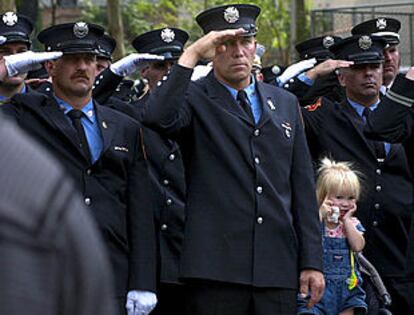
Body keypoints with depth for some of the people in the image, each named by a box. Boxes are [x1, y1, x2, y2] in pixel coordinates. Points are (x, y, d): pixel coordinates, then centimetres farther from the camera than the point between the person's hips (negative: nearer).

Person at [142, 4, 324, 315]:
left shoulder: (285, 103, 17)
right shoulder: (194, 99, 3)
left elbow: (303, 187, 15)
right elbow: (158, 117, -22)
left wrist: (311, 261, 9)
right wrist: (191, 54, -16)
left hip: (278, 268, 4)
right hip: (216, 271, -4)